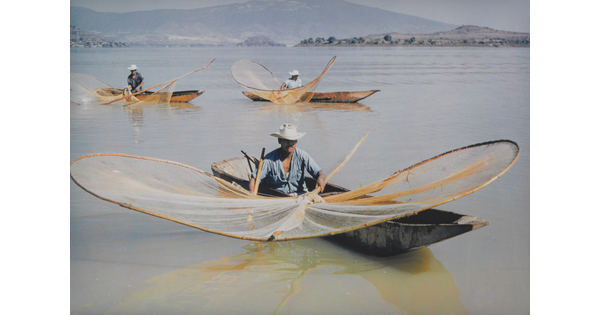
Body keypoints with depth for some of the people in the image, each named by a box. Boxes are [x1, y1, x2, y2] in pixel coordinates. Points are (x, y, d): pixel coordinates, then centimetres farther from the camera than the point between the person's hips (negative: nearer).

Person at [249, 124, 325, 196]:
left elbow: (319, 173, -11)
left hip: (300, 195, 0)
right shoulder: (270, 159, -11)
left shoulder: (302, 156, -7)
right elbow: (254, 179, -8)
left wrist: (321, 178, -36)